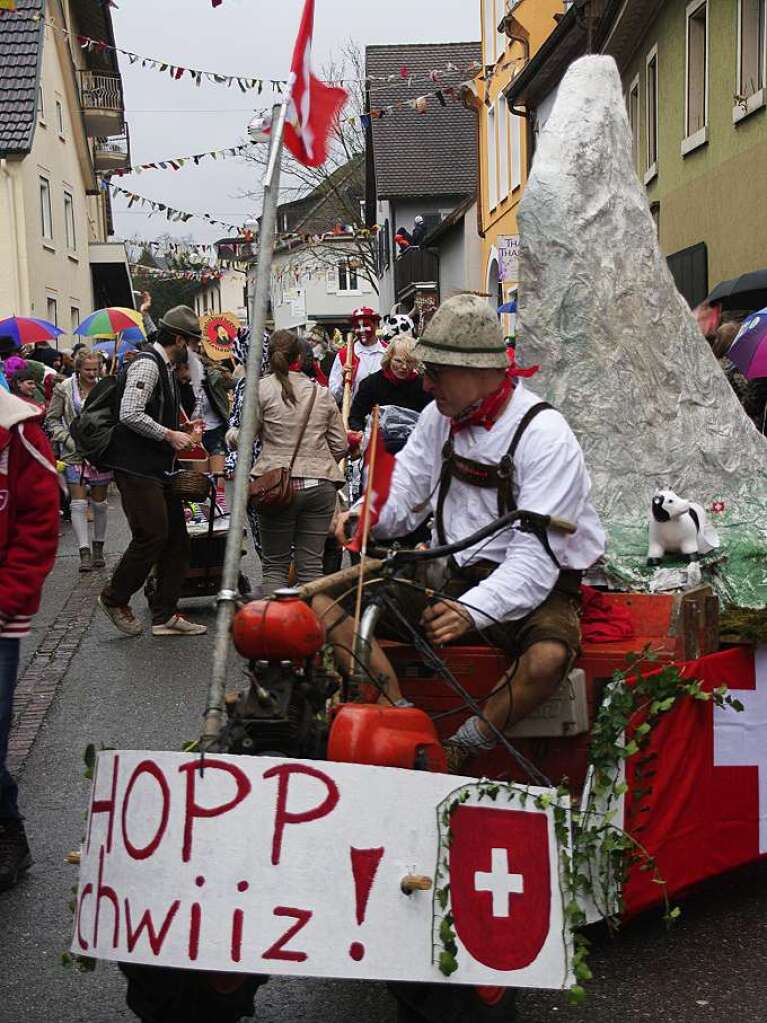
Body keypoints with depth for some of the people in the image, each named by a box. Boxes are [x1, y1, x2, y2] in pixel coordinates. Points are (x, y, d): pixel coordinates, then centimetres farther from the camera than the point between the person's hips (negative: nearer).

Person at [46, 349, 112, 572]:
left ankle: (98, 549, 23)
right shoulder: (64, 390, -2)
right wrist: (70, 441, -10)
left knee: (99, 503, 9)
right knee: (79, 503, -6)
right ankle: (84, 553, -4)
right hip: (74, 454, -1)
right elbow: (52, 419, 2)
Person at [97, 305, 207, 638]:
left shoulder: (165, 367, 18)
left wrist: (181, 430, 13)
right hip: (137, 469, -10)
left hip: (158, 468, 10)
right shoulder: (147, 364, -13)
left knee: (176, 538, 8)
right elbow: (130, 414, -23)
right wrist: (170, 435, -18)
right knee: (151, 536, -9)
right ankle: (114, 598, 12)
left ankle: (165, 616, 14)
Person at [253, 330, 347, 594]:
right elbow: (340, 446, 12)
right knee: (311, 566, 6)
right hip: (320, 485, 3)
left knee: (274, 566, 5)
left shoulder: (261, 389, -1)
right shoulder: (321, 392, 11)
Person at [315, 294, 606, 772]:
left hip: (534, 589, -6)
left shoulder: (545, 435, -17)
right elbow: (404, 492, 8)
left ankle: (456, 753, -16)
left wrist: (471, 611, -39)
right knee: (326, 602, -10)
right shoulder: (441, 415, 6)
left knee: (548, 659, -40)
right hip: (454, 579, 6)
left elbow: (535, 558, -24)